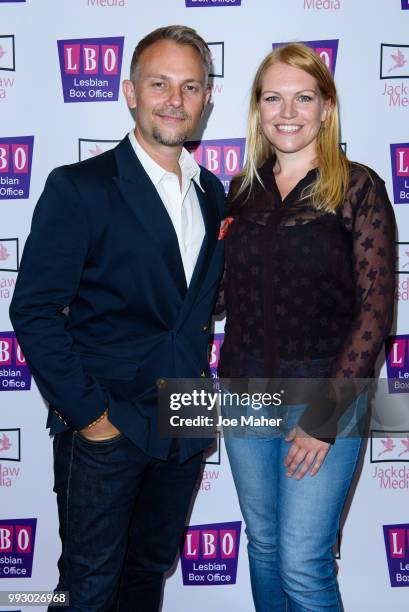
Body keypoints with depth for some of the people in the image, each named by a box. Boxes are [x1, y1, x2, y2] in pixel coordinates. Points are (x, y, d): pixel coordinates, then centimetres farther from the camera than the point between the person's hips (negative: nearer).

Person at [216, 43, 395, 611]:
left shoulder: (358, 188, -7)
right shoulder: (244, 190, 6)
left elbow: (376, 308, -11)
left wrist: (326, 415, -14)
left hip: (324, 392, -4)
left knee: (303, 564, 1)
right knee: (262, 546, 18)